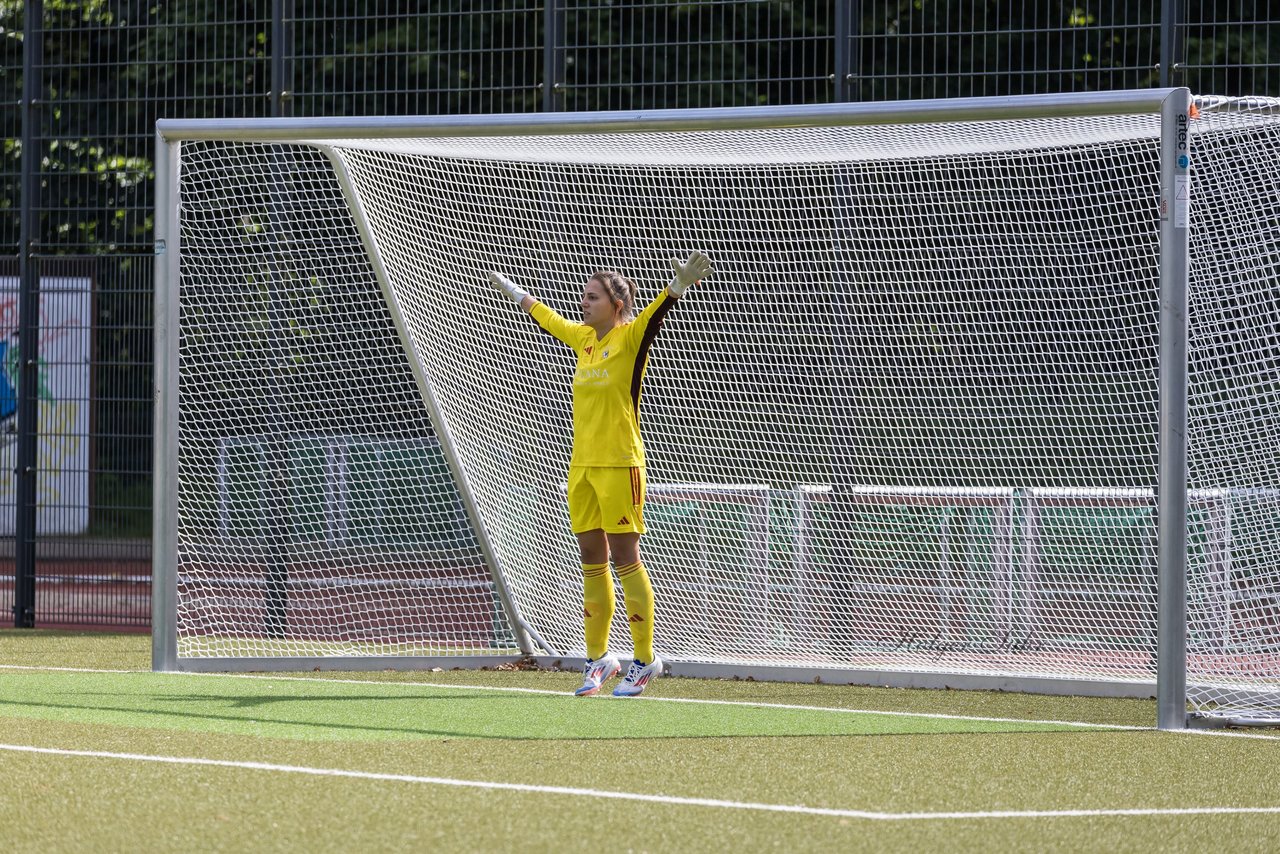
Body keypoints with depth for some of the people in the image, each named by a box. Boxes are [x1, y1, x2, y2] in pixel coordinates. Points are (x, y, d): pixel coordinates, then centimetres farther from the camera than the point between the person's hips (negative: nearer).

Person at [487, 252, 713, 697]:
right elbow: (549, 319, 32)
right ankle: (597, 659, 17)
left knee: (625, 560, -5)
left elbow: (654, 313, -26)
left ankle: (644, 660, 2)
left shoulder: (630, 338, -7)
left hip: (619, 464, -7)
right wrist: (516, 293, 46)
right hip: (582, 466, 7)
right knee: (592, 561, 10)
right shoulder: (583, 338, 13)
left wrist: (678, 286, -45)